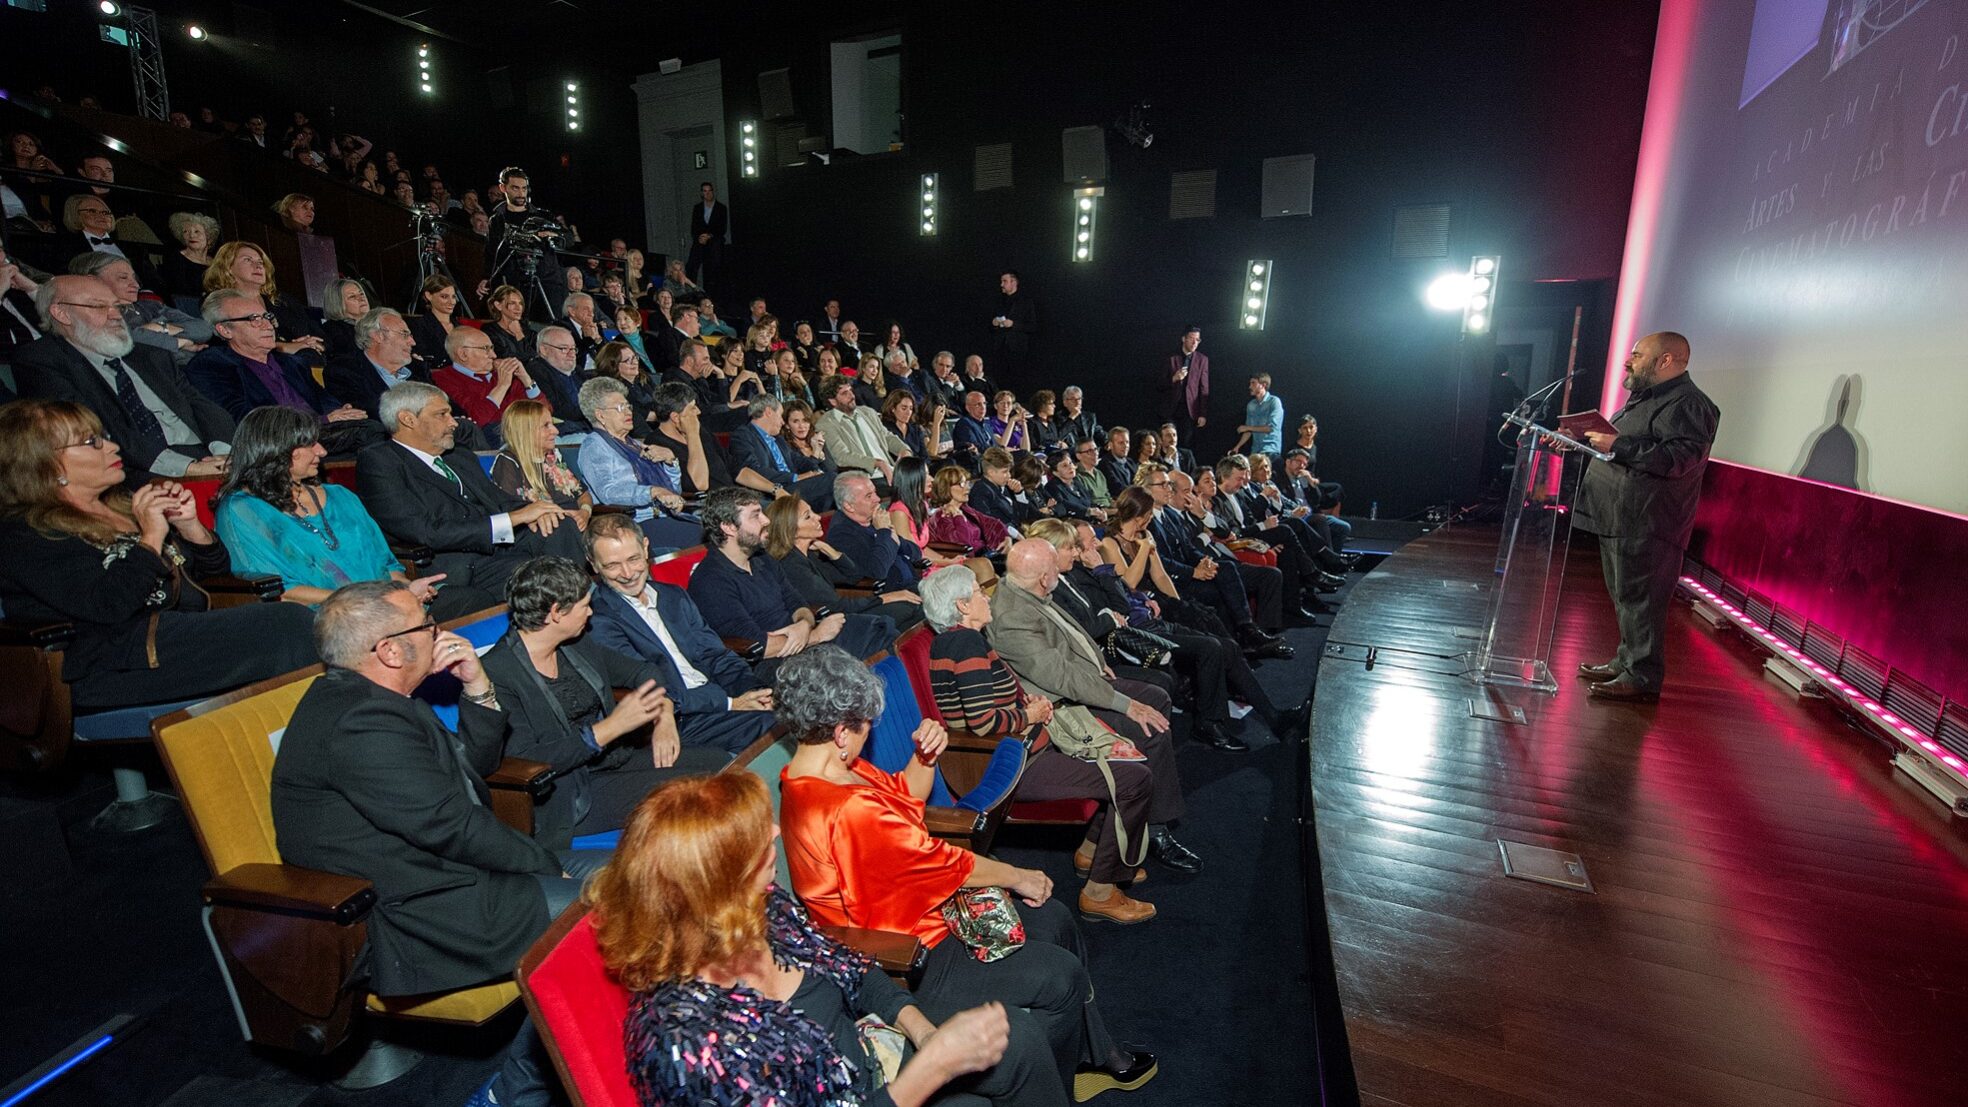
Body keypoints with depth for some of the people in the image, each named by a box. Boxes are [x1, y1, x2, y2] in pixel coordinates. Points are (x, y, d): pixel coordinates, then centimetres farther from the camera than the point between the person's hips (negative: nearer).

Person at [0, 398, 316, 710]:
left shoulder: (124, 504, 24)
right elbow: (110, 606, -15)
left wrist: (189, 526, 6)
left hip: (192, 634, 7)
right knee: (289, 623, -28)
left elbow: (217, 571, 24)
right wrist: (151, 539, -8)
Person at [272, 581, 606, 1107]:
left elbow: (476, 763, 18)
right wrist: (548, 863, -11)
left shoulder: (367, 700, 12)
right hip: (411, 924, -11)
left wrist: (478, 689, 1)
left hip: (441, 877, 11)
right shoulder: (362, 720, -23)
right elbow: (451, 827, -23)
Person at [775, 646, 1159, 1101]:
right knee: (1061, 976, -8)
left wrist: (925, 757, -10)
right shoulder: (846, 812, -35)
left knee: (1054, 920, 12)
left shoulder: (824, 772, -3)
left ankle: (1096, 1055, 31)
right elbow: (940, 861, -22)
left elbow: (905, 797, 12)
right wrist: (1018, 877, -6)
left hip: (915, 907, 10)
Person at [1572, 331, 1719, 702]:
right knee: (1625, 596, 17)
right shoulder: (1646, 398, 22)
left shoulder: (1685, 403, -13)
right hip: (1620, 520, 11)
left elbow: (1681, 457, -26)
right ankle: (1626, 662, 27)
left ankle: (1643, 678, 0)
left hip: (1646, 527, -11)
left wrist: (1617, 445, -26)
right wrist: (1584, 440, 18)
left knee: (1639, 599, -6)